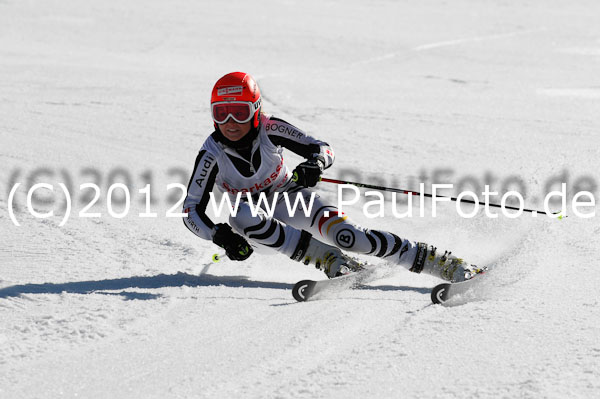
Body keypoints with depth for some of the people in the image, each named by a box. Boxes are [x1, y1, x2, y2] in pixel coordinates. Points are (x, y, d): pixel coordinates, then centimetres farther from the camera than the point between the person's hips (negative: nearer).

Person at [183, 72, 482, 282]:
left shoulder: (269, 130, -21)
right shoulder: (212, 154, -22)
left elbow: (324, 150, -14)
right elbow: (192, 211, -19)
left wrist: (314, 165, -38)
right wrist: (221, 237, -37)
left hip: (290, 198, -1)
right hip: (255, 215, 1)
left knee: (345, 235, -25)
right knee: (241, 217, -36)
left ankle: (451, 267, -24)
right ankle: (328, 260, -29)